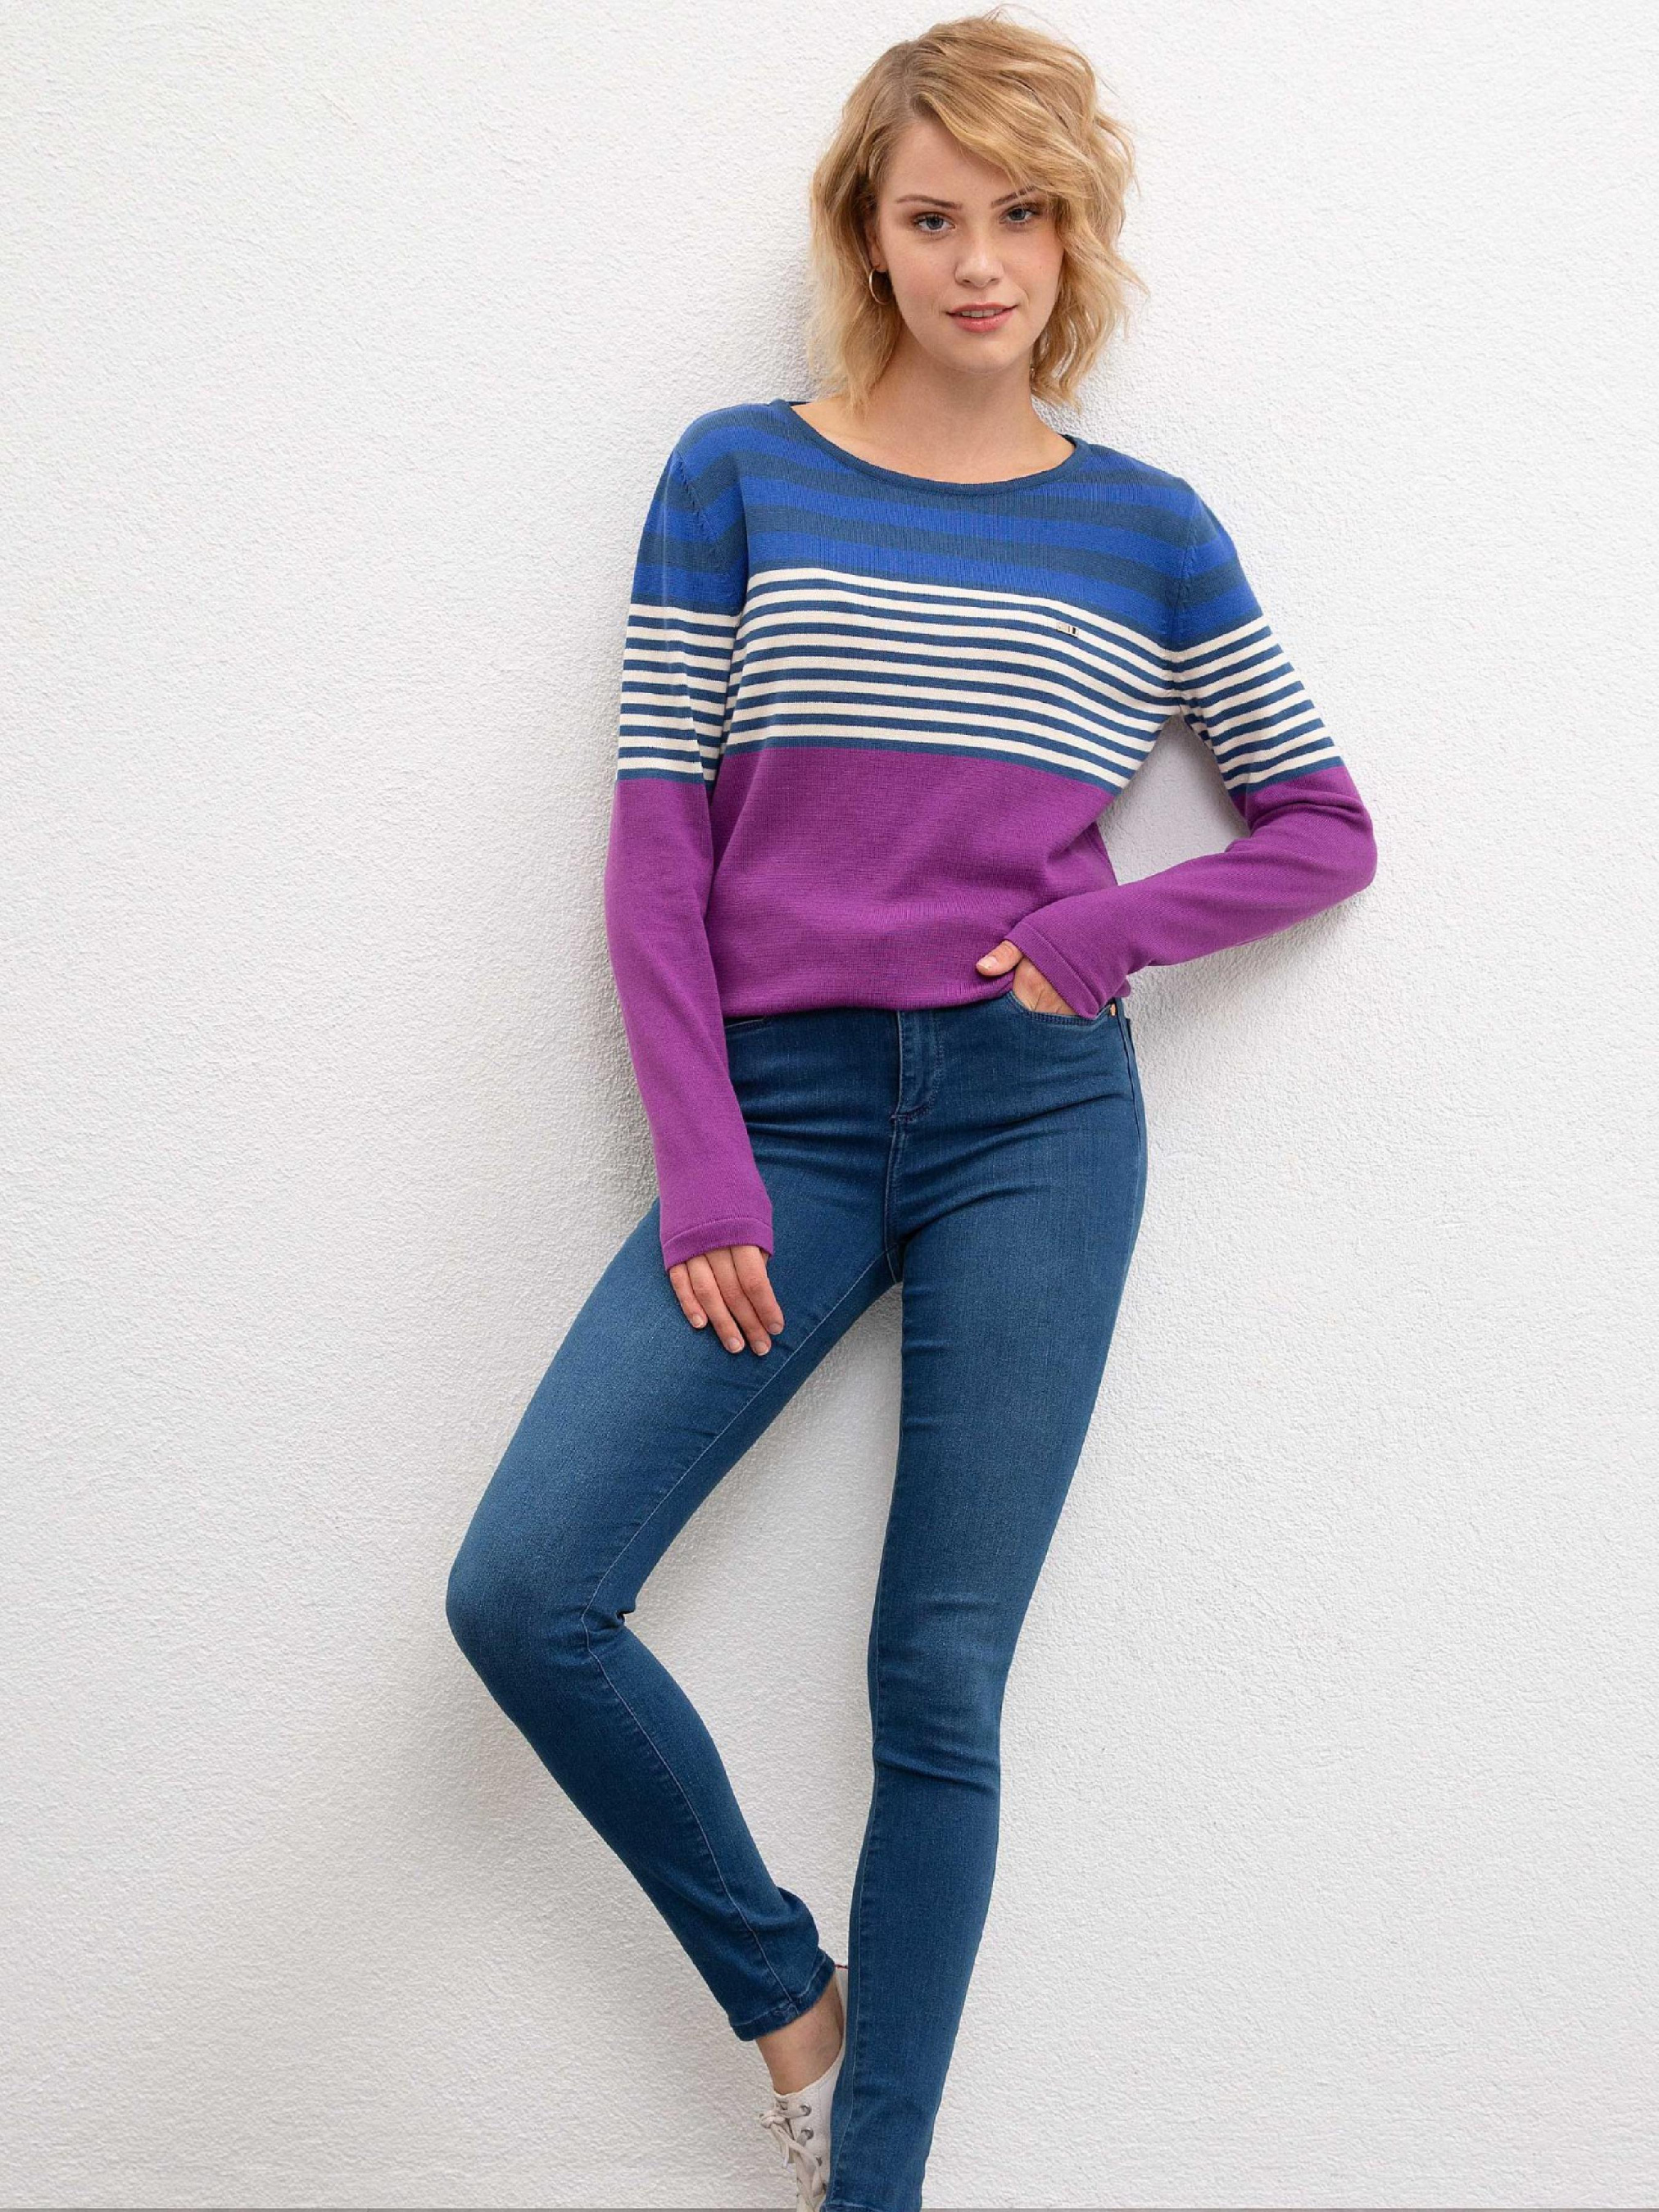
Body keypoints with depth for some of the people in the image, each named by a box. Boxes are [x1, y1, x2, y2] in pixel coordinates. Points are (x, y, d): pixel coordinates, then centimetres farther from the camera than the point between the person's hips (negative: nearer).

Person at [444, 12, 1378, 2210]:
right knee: (522, 1593, -11)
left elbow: (1327, 828, 12)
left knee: (941, 1682, 2)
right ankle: (784, 1985, 13)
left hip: (1037, 1123, 0)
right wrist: (701, 1169, -6)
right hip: (784, 1113, 1)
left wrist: (1110, 932, -5)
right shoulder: (736, 478, 4)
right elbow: (657, 839, 1)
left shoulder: (1148, 530, 7)